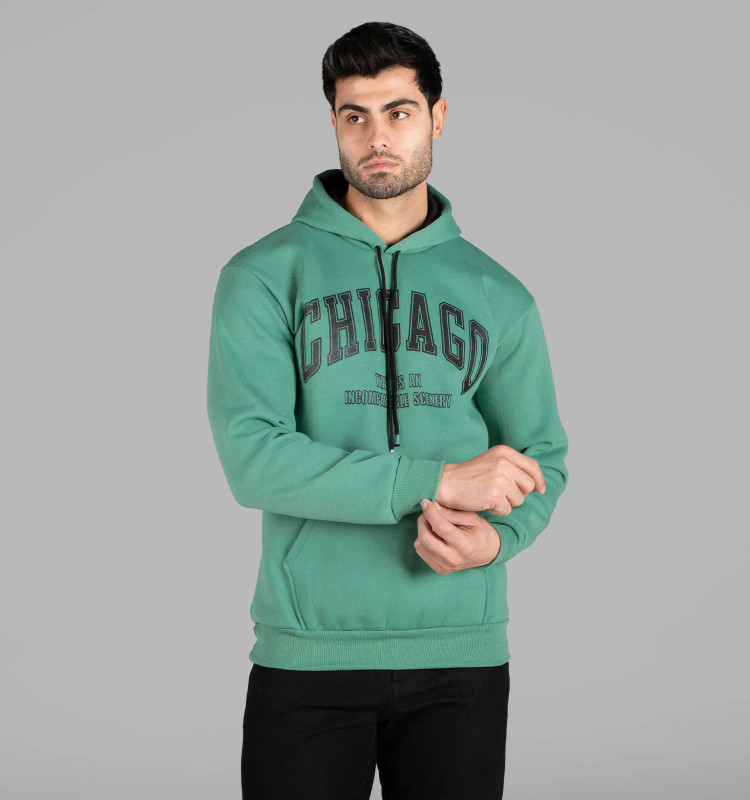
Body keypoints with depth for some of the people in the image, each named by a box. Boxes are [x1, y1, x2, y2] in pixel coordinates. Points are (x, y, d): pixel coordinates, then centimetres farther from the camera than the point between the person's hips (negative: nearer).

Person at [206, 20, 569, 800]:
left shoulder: (499, 296, 7)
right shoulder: (264, 275, -2)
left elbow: (540, 460, 9)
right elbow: (253, 458, -13)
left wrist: (496, 538, -14)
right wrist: (438, 479, -19)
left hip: (462, 655, 2)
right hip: (307, 654, -2)